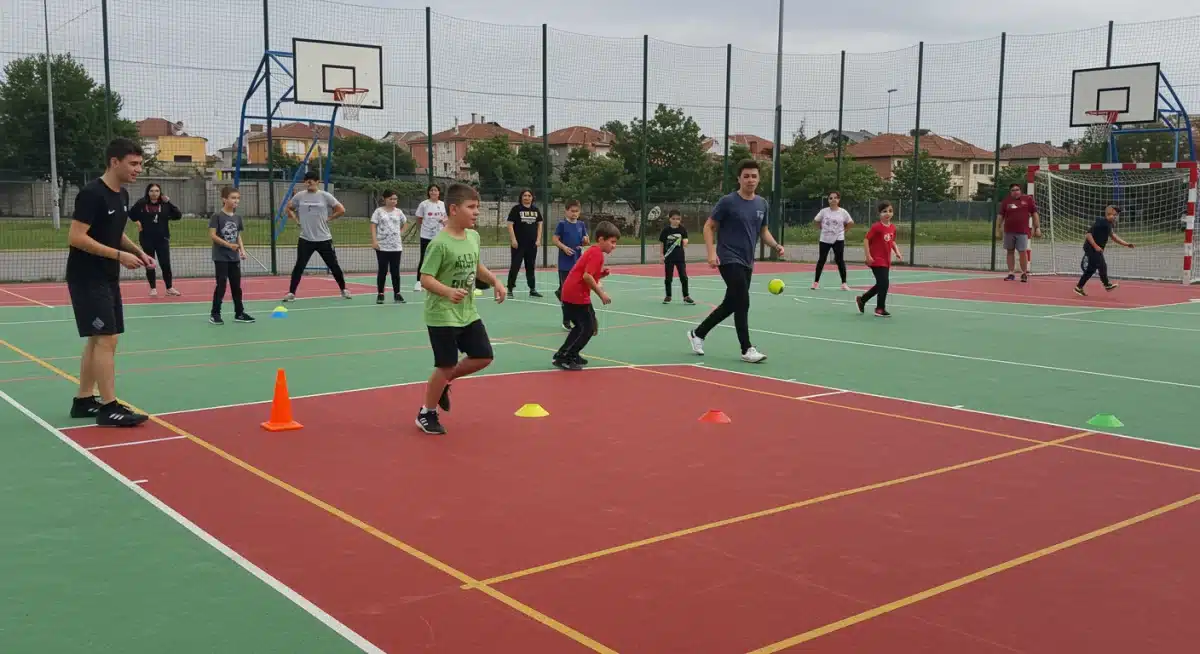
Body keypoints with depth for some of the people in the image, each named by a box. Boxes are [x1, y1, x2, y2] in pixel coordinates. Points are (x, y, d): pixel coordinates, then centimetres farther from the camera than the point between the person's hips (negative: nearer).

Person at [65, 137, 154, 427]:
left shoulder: (122, 195, 10)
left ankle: (83, 401, 22)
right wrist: (120, 255, -23)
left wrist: (139, 251, 5)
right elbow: (76, 238, -22)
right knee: (106, 339, -11)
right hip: (87, 279, -9)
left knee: (98, 340, 13)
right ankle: (109, 407, -7)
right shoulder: (92, 193, -17)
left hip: (108, 279, 9)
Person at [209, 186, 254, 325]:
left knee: (236, 285, 10)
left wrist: (242, 249, 1)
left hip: (234, 257, 6)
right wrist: (228, 245, -22)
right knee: (221, 285, -4)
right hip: (221, 257, -6)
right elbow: (212, 235, -14)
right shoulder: (217, 216, -10)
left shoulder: (237, 217, 8)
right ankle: (215, 314, 6)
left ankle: (239, 313, 17)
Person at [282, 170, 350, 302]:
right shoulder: (299, 196, 2)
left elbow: (341, 210, -2)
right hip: (305, 239, 1)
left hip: (324, 239, -1)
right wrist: (296, 220, 6)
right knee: (299, 266, -4)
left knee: (334, 266, 8)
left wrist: (328, 218, -5)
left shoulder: (325, 196, -4)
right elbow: (289, 208, 18)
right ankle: (291, 292, 1)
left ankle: (343, 289, 23)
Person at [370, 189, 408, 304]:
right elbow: (373, 226, -4)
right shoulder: (379, 211, -1)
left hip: (396, 247, 3)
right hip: (382, 246, -3)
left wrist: (400, 233, 9)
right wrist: (374, 240, -14)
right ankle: (380, 294, 9)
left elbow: (404, 224, 25)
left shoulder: (398, 212, 9)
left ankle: (397, 294, 12)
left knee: (395, 271, 5)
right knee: (382, 270, 1)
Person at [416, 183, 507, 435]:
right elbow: (425, 279, -24)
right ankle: (427, 414, 18)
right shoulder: (440, 243, -21)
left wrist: (495, 281, 9)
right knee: (446, 365, -1)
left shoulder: (474, 237, 4)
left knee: (483, 356, 8)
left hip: (468, 313, 8)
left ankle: (444, 382, 30)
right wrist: (448, 292, -39)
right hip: (442, 315, -8)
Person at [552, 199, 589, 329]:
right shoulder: (562, 224, -4)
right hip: (565, 264, -4)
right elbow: (555, 240, -5)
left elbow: (585, 242, 15)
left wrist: (585, 241, -8)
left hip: (578, 263, 4)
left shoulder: (581, 225, 9)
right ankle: (566, 320, 4)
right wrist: (564, 247, -21)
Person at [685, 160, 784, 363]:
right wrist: (712, 253, -18)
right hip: (729, 260, -7)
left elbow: (763, 231, 18)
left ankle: (697, 333, 29)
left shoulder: (762, 204, 8)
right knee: (743, 303, -12)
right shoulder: (727, 202, -10)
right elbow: (708, 227, -5)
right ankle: (747, 349, -3)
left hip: (747, 262, 7)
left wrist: (776, 245, -1)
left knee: (730, 305, 13)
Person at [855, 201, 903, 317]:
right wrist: (868, 256, -18)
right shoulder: (876, 227, -15)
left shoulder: (893, 228, 6)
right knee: (884, 283, -11)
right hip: (877, 261, -8)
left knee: (880, 285, 15)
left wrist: (897, 252, 5)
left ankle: (861, 300, 33)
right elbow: (866, 240, -14)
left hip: (886, 261, 8)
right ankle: (880, 309, 3)